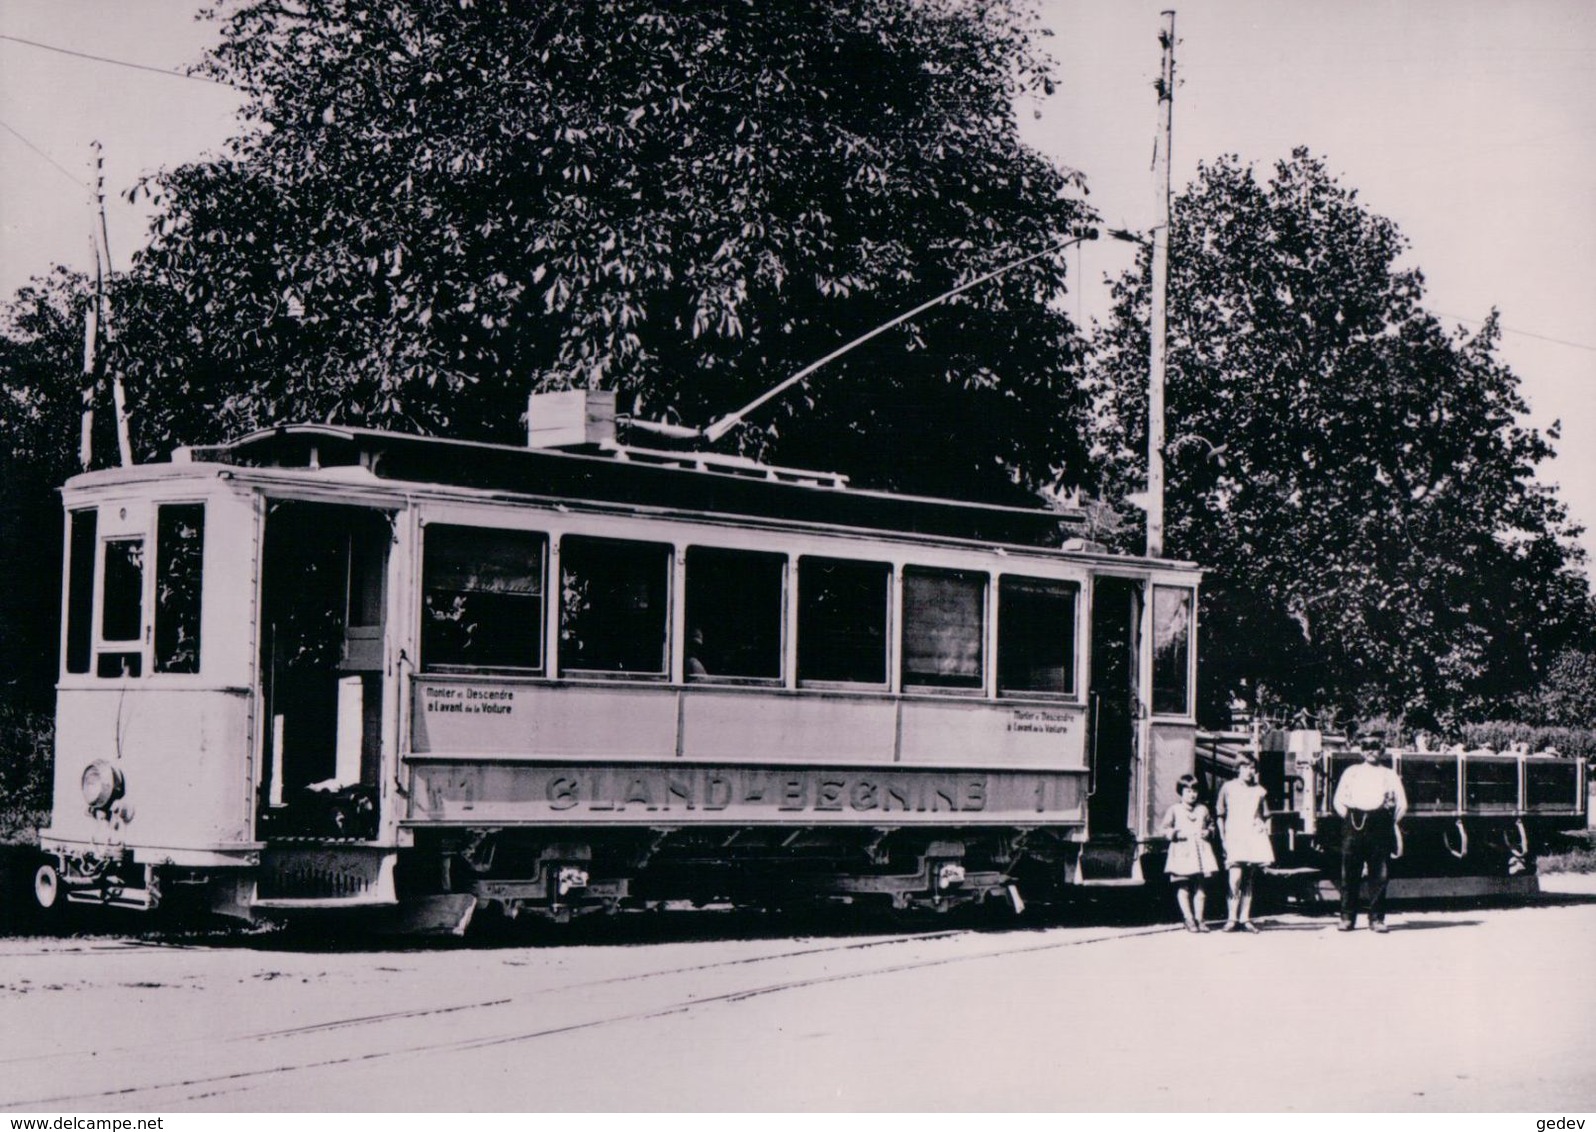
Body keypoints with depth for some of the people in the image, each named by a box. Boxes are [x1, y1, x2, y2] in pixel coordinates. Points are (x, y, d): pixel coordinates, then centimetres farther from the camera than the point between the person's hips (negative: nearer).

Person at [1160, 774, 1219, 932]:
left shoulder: (1203, 809, 12)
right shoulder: (1174, 810, 2)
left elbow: (1211, 824, 22)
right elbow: (1164, 829, 1)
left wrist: (1208, 832, 1)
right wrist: (1177, 833, -13)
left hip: (1200, 850, 3)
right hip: (1182, 852, -3)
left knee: (1200, 886, 3)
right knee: (1183, 887, -3)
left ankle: (1199, 919, 8)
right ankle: (1189, 919, 2)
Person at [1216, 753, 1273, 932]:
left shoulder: (1260, 791, 13)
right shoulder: (1228, 788, 7)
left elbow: (1265, 816, 23)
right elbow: (1220, 816, 12)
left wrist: (1263, 826, 5)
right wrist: (1223, 838, 5)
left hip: (1254, 838, 3)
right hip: (1234, 838, -3)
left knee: (1249, 881, 4)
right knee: (1235, 879, -16)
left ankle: (1245, 919, 8)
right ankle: (1232, 918, -13)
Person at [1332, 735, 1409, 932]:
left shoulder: (1389, 775, 18)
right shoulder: (1351, 772, 18)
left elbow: (1402, 803, 13)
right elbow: (1338, 800, 14)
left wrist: (1390, 821, 4)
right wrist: (1348, 817, 3)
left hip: (1379, 825, 0)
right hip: (1354, 825, 0)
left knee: (1380, 875, -3)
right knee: (1350, 874, -3)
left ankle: (1376, 919, 2)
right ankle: (1347, 918, 1)